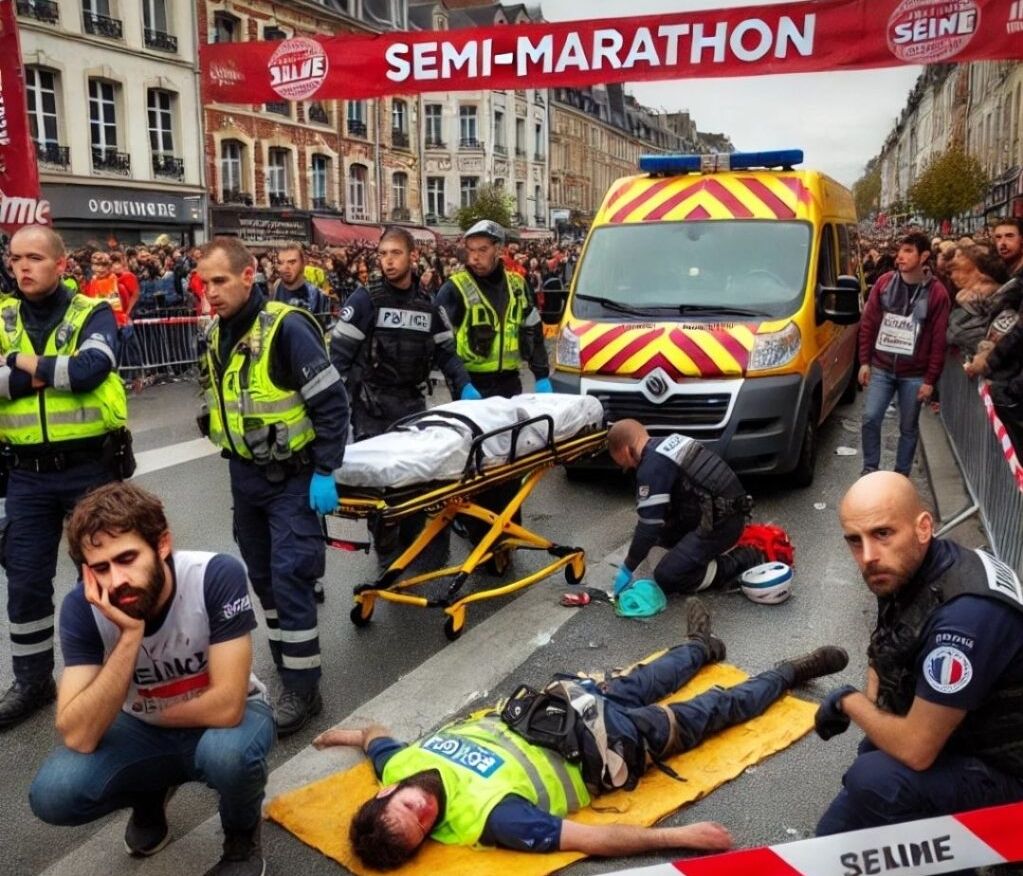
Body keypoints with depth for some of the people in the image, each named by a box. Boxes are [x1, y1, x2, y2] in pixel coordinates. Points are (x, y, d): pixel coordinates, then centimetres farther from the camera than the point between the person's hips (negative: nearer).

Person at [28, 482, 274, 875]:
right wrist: (130, 635, -37)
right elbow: (78, 737, -28)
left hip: (226, 717, -3)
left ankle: (242, 836, -1)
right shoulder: (81, 608, -21)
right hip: (142, 729, 3)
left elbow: (226, 706, -31)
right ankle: (151, 795, 13)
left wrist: (152, 713, -15)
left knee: (227, 751, -37)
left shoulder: (218, 576, -31)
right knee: (52, 794, -21)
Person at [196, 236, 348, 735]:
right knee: (262, 576, 15)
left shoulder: (285, 327, -19)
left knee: (289, 577, -6)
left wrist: (324, 474, -19)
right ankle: (286, 661, 32)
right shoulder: (213, 337, 4)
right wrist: (233, 456, 17)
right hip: (244, 476, 8)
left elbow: (331, 402, -19)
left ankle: (302, 688, 6)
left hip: (293, 476, -7)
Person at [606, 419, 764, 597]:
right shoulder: (671, 442, 12)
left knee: (666, 578, -6)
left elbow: (649, 524, -16)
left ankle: (740, 562, -3)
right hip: (730, 512, 9)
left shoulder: (652, 467, -16)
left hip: (720, 524, -9)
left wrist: (627, 568, -4)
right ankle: (719, 549, 14)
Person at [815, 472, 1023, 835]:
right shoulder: (905, 568, -8)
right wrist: (872, 706, -4)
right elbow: (886, 651, 14)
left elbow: (916, 749, -32)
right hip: (956, 738, 8)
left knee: (874, 778, -33)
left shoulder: (964, 615, -37)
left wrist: (848, 701, -15)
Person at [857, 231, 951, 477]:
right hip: (881, 368, 2)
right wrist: (864, 361, 1)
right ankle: (870, 469, 12)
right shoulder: (884, 283, -1)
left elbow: (938, 341, -6)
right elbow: (868, 324, 5)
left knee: (908, 427, 8)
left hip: (914, 375, -2)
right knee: (870, 418, -5)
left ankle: (901, 476, 21)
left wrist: (930, 380, -8)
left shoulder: (936, 293, -8)